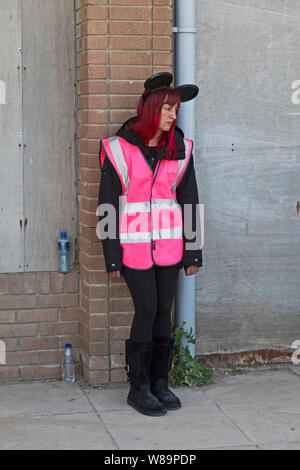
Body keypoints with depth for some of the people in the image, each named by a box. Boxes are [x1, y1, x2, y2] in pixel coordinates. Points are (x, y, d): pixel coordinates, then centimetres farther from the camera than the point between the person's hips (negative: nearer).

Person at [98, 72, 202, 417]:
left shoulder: (180, 149, 5)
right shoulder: (119, 149, -6)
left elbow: (189, 200, 8)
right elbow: (108, 204, -3)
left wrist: (193, 252, 6)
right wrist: (112, 256, -5)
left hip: (169, 243, 4)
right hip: (134, 244, -3)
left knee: (164, 310, 6)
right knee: (147, 310, -6)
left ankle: (160, 382, 19)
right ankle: (138, 388, 7)